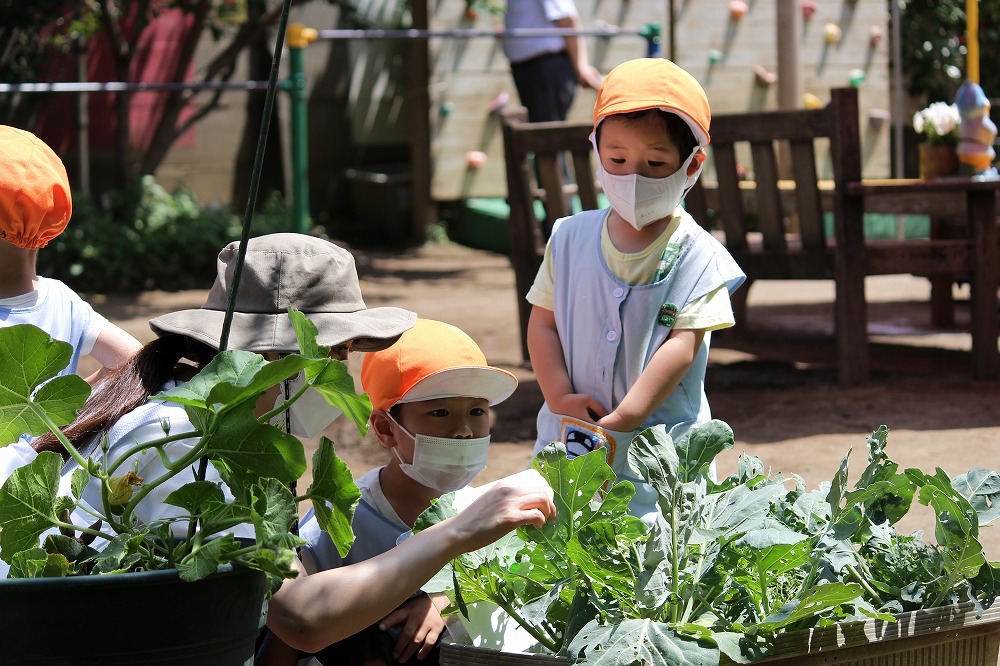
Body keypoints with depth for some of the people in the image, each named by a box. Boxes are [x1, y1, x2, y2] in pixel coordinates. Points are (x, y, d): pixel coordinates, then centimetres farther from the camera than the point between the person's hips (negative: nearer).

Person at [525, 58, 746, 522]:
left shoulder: (696, 256, -7)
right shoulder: (570, 238, 5)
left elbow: (682, 345, -13)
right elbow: (543, 323, 6)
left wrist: (622, 420, -19)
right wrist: (561, 397, -9)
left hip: (660, 451, -3)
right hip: (569, 435, 3)